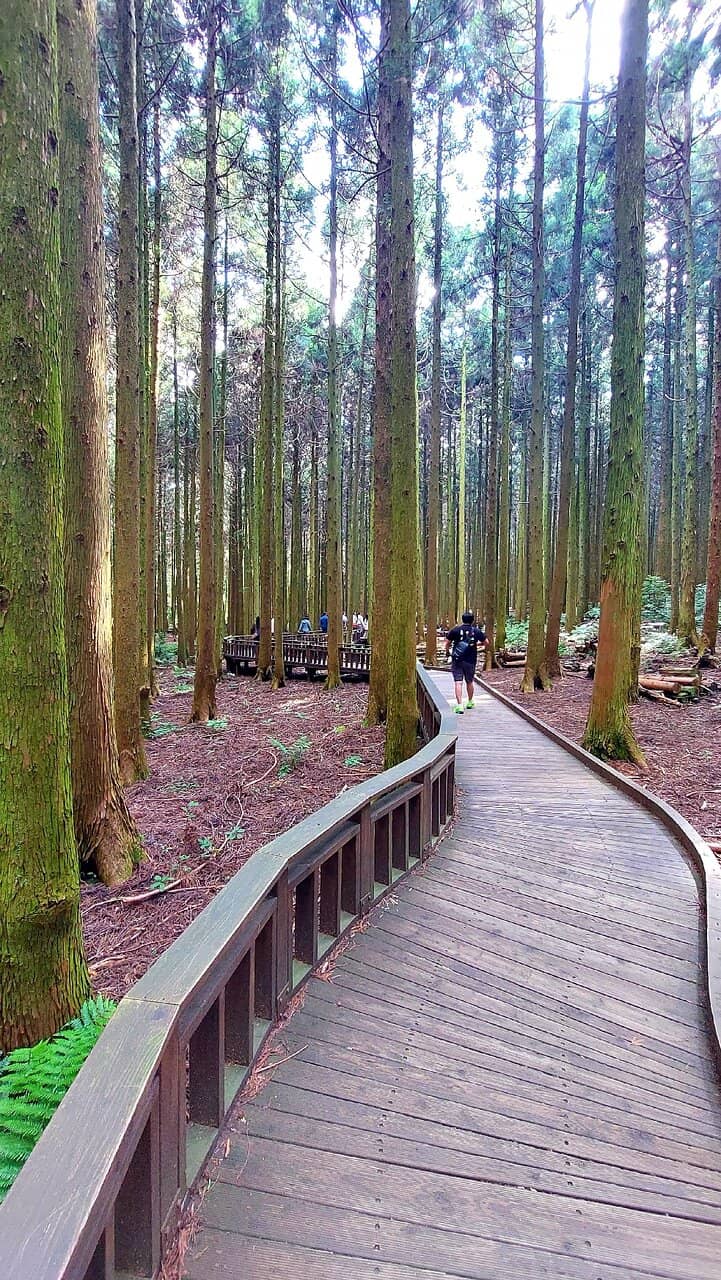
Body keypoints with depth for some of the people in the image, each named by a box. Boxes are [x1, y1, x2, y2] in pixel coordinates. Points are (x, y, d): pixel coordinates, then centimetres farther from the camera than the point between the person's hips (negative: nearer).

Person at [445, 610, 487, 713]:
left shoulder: (455, 630, -4)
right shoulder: (477, 631, 0)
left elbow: (447, 642, -1)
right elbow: (485, 642, 11)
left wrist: (447, 651, 20)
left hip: (457, 660, -2)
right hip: (471, 661, 2)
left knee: (458, 682, -6)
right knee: (469, 682, 19)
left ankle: (459, 705, -18)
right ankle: (470, 702, 34)